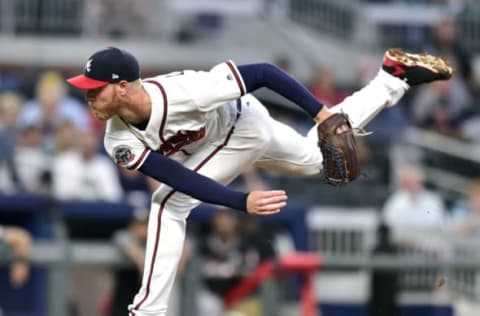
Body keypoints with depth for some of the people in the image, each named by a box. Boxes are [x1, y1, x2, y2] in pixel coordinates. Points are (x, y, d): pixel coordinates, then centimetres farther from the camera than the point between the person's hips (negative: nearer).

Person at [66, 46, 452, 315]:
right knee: (315, 159, 29)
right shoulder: (120, 143, -26)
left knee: (168, 204, -17)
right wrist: (242, 203, -44)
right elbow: (184, 181, -31)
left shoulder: (183, 91, -41)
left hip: (243, 124, -5)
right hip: (212, 142, 5)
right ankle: (393, 78, 41)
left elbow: (263, 73, -33)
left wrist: (321, 111, -32)